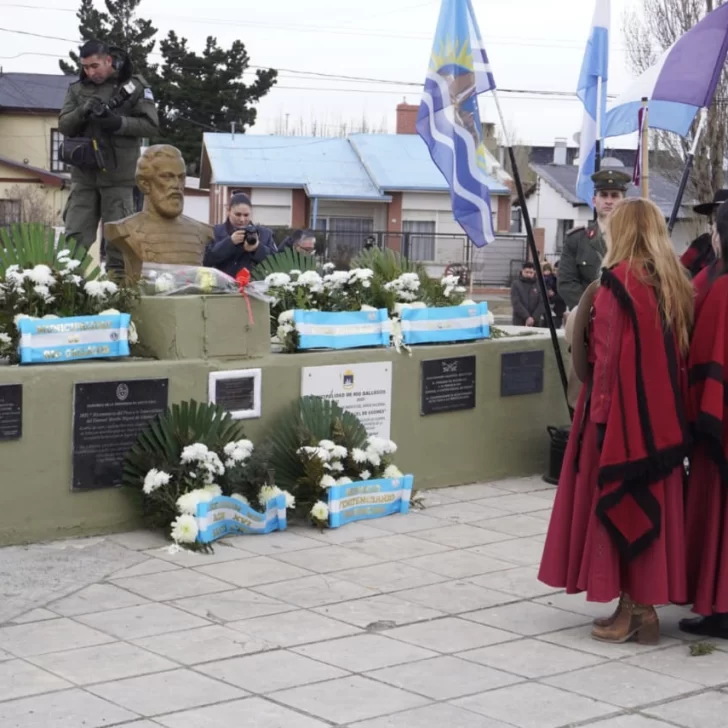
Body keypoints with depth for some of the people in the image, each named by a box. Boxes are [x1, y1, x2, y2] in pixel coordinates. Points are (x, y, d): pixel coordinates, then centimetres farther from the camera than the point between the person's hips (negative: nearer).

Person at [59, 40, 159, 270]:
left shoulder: (133, 86, -1)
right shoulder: (77, 89, 10)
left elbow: (151, 126, -6)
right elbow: (63, 125, 3)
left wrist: (118, 122, -19)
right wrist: (82, 112, -16)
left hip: (117, 175, -3)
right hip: (84, 174, 4)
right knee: (75, 237, 4)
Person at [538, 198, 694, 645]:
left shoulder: (617, 281, -11)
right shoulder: (676, 282, 7)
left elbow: (605, 355, -14)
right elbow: (680, 352, 7)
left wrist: (599, 409, -10)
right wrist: (666, 405, 10)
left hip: (622, 408, -6)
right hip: (664, 412, 6)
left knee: (617, 502, 2)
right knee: (653, 502, 11)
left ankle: (628, 609, 5)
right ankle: (647, 605, 15)